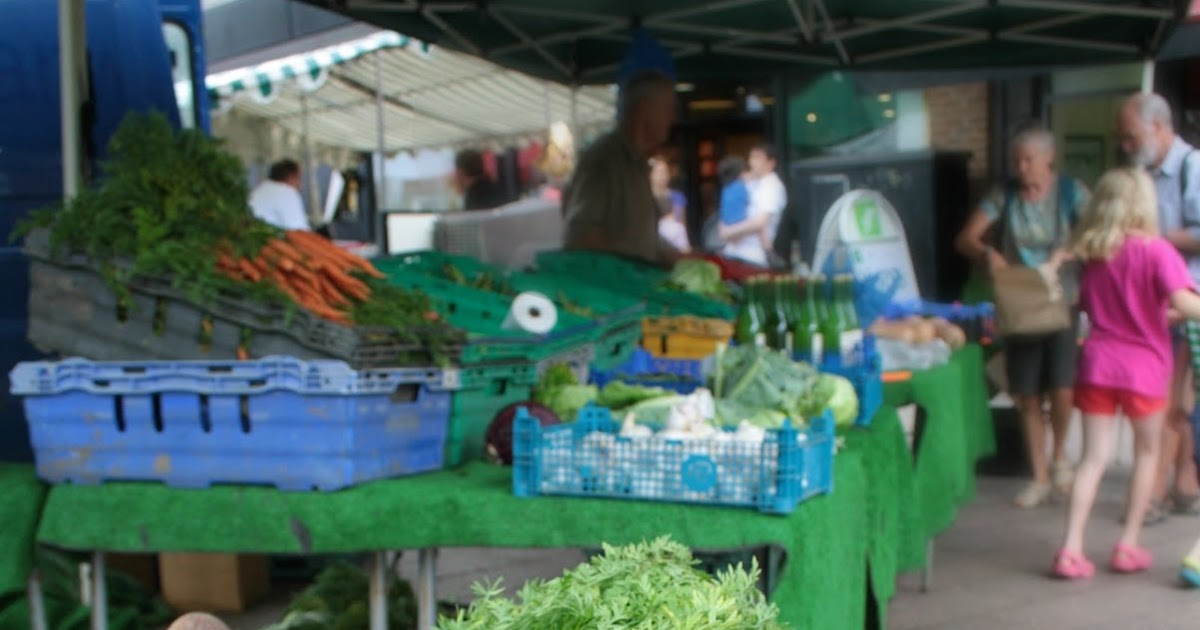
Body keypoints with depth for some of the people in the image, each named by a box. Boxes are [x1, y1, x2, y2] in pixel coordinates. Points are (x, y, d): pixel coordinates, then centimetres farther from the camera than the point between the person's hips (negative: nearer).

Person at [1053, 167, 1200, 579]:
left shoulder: (1092, 253, 7)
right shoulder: (1156, 250, -10)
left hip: (1098, 363, 4)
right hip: (1143, 367, -4)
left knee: (1093, 458, 5)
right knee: (1147, 453, 16)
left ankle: (1071, 549, -3)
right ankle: (1128, 546, 18)